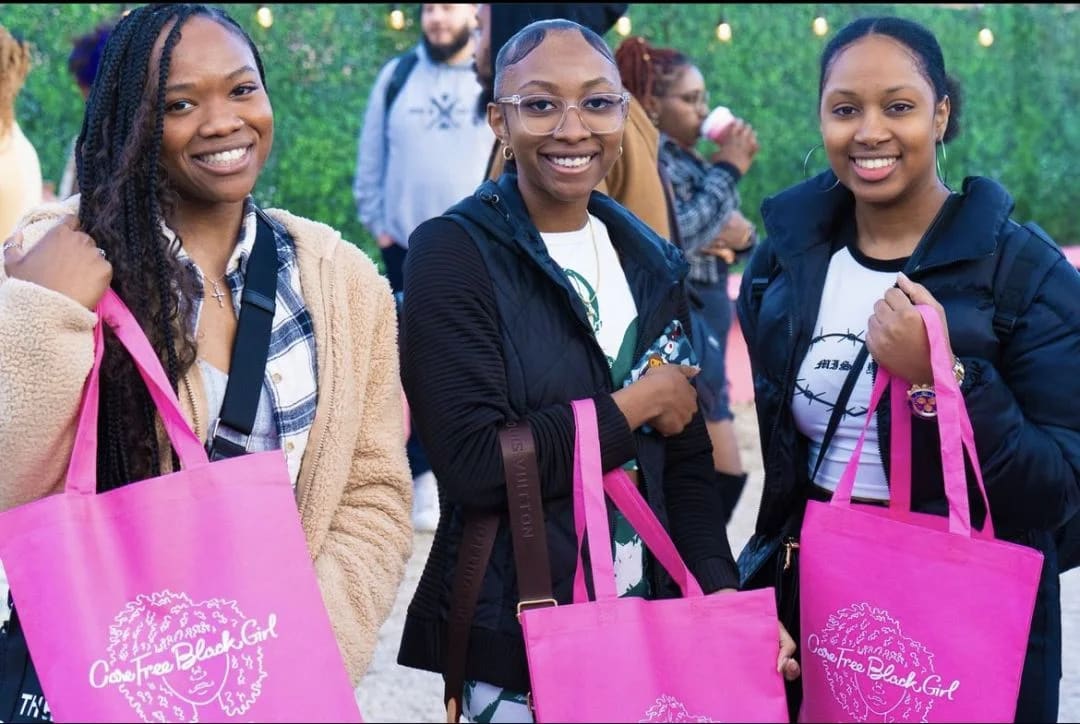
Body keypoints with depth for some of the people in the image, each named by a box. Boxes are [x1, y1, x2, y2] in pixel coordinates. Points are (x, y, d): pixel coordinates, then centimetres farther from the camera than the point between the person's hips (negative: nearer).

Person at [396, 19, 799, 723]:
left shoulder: (652, 263, 8)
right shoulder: (454, 254, -9)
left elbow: (686, 466, 8)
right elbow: (474, 464, -19)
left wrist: (725, 600, -6)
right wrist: (636, 405, -10)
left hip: (648, 631, 5)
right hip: (512, 651, -5)